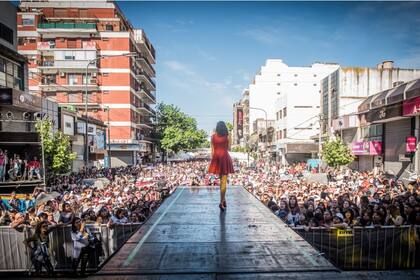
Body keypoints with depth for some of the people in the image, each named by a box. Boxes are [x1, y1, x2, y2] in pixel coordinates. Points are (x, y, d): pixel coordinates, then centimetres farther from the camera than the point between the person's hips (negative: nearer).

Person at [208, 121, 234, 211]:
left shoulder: (213, 136, 5)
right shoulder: (227, 136, -2)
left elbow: (212, 149, 5)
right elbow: (228, 148, 4)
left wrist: (212, 159, 11)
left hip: (216, 157, 3)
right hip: (225, 157, -3)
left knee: (221, 180, 17)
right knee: (224, 181, -2)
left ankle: (224, 200, 22)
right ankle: (221, 202, -9)